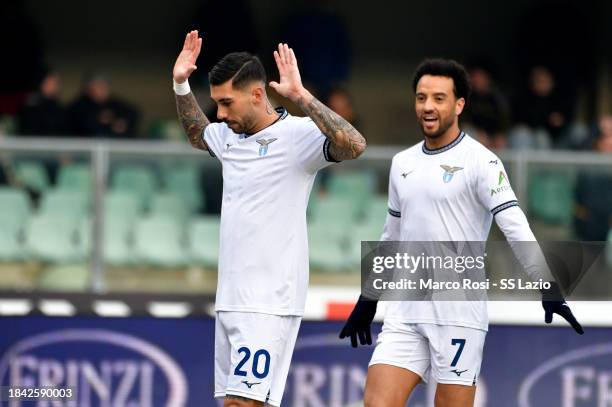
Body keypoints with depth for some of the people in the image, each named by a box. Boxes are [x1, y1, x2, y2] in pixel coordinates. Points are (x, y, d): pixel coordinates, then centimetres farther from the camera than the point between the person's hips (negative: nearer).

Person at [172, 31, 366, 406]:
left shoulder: (298, 134, -10)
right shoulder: (231, 136, 13)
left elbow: (354, 146, -29)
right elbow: (197, 133, 37)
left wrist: (300, 96, -31)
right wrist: (181, 85, 25)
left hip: (269, 302, -8)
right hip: (230, 300, 8)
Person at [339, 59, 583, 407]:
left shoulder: (481, 162, -6)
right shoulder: (403, 163, 14)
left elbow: (515, 226, -15)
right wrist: (368, 299, 28)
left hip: (459, 312, -6)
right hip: (405, 313, 6)